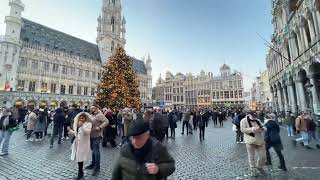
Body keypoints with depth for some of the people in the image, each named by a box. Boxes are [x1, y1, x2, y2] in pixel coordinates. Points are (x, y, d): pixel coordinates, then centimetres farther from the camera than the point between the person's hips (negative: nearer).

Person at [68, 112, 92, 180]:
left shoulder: (88, 124, -8)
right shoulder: (77, 124, 13)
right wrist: (70, 130, 2)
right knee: (78, 158, 12)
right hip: (77, 143, 7)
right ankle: (80, 172, 29)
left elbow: (87, 132, -23)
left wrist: (82, 125, -29)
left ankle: (80, 173, 14)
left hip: (83, 144, -6)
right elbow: (74, 134, 19)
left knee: (80, 158, -3)